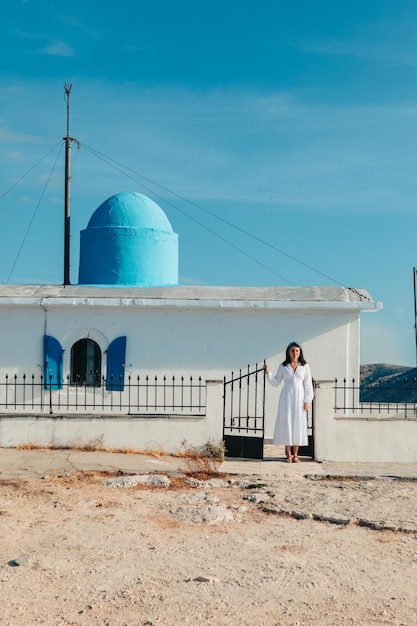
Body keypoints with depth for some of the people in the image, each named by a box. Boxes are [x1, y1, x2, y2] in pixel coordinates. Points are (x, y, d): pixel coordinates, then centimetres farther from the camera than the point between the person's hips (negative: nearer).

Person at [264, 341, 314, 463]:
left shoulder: (304, 367, 5)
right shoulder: (283, 366, 5)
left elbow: (308, 385, 5)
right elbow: (276, 382, 6)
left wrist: (307, 400, -1)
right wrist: (268, 373, -8)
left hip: (299, 398, 0)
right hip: (286, 397, 0)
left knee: (298, 424, 0)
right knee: (286, 423, -2)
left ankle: (295, 454, 7)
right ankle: (288, 455, 6)